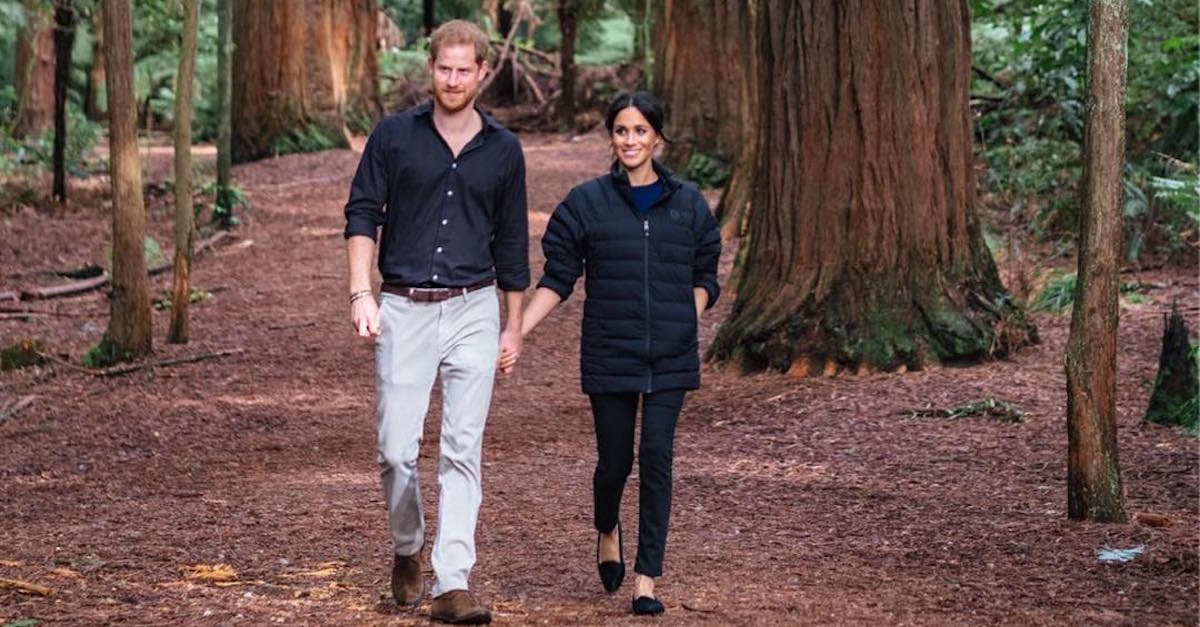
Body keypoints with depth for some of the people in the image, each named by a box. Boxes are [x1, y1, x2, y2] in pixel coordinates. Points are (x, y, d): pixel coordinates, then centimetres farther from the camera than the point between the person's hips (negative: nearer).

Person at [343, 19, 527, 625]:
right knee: (396, 450, 0)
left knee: (462, 451, -5)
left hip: (473, 310, 1)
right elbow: (362, 214, 1)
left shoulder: (503, 150, 8)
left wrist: (513, 326, 13)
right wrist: (360, 294, -11)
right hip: (403, 309, -1)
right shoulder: (394, 135, 3)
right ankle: (406, 553, 26)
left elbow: (511, 244, 13)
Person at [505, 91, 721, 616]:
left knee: (657, 459, -4)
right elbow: (557, 279, 3)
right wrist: (515, 334, -6)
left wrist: (686, 321, -4)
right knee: (615, 459, 5)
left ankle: (646, 581, 1)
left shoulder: (688, 204, 5)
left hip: (670, 357, 1)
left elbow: (704, 278, 13)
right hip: (609, 356, -1)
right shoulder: (586, 203, 1)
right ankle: (607, 531, 39)